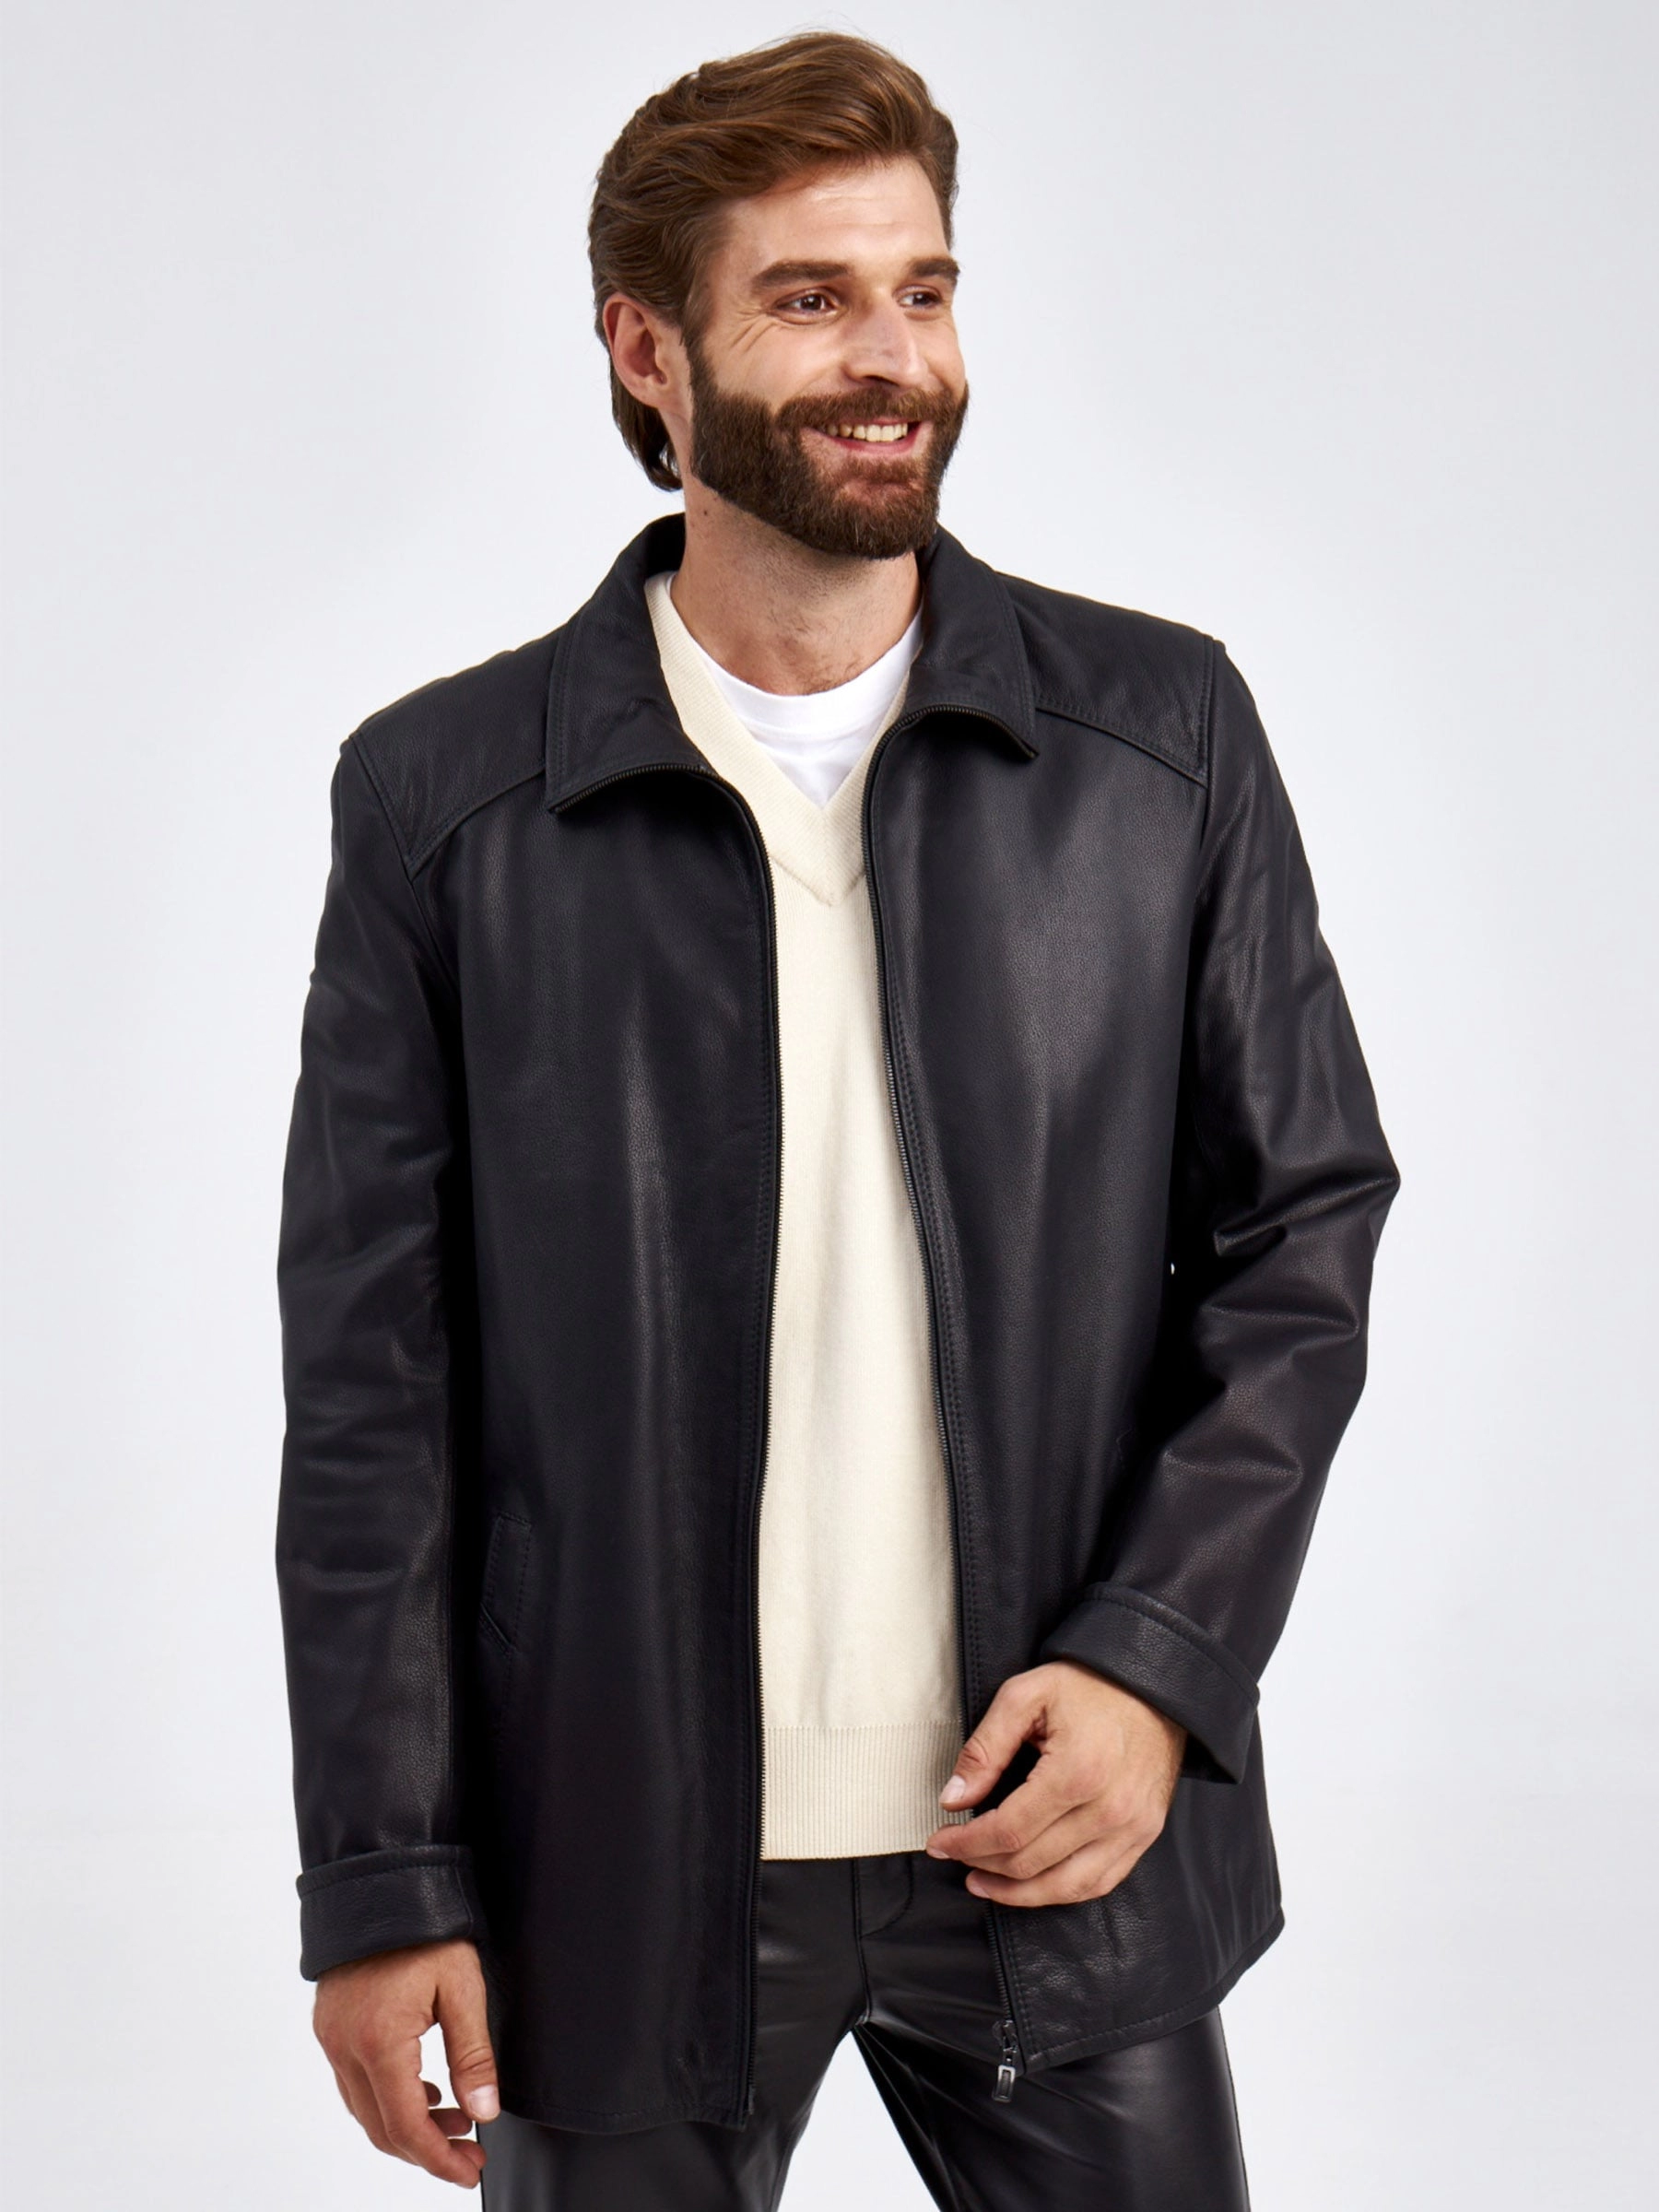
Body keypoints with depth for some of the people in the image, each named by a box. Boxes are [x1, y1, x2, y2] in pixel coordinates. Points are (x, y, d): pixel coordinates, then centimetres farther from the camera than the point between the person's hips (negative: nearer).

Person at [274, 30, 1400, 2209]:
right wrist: (383, 1884, -4)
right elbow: (376, 1379, -2)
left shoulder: (1163, 735, 0)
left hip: (1065, 1840, 1)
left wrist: (1161, 1664, -8)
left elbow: (1304, 1226, 4)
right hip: (622, 1866, -1)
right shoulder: (441, 797, -3)